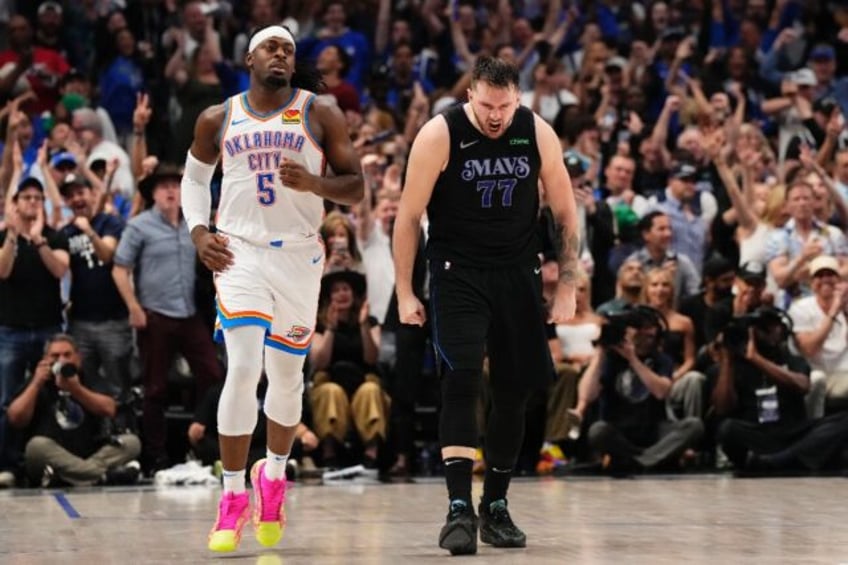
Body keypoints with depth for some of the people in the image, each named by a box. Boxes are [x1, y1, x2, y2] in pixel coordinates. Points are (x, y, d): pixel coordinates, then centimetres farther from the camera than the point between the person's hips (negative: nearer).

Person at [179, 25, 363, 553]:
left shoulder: (321, 114, 2)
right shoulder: (218, 119, 6)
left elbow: (355, 188, 2)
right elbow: (195, 177, 21)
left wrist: (313, 183, -19)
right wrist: (199, 231, 4)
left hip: (299, 255, 1)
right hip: (240, 251, -1)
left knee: (288, 375, 10)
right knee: (243, 370, -15)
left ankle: (274, 475, 35)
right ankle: (233, 496, -7)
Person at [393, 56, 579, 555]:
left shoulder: (538, 134, -5)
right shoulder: (440, 135, -13)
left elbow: (566, 213, 4)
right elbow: (409, 216, -6)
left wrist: (567, 288, 1)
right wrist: (405, 292, -7)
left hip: (518, 272, 3)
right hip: (458, 271, -3)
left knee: (515, 390, 6)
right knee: (462, 378, -19)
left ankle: (496, 507, 21)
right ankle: (460, 509, -20)